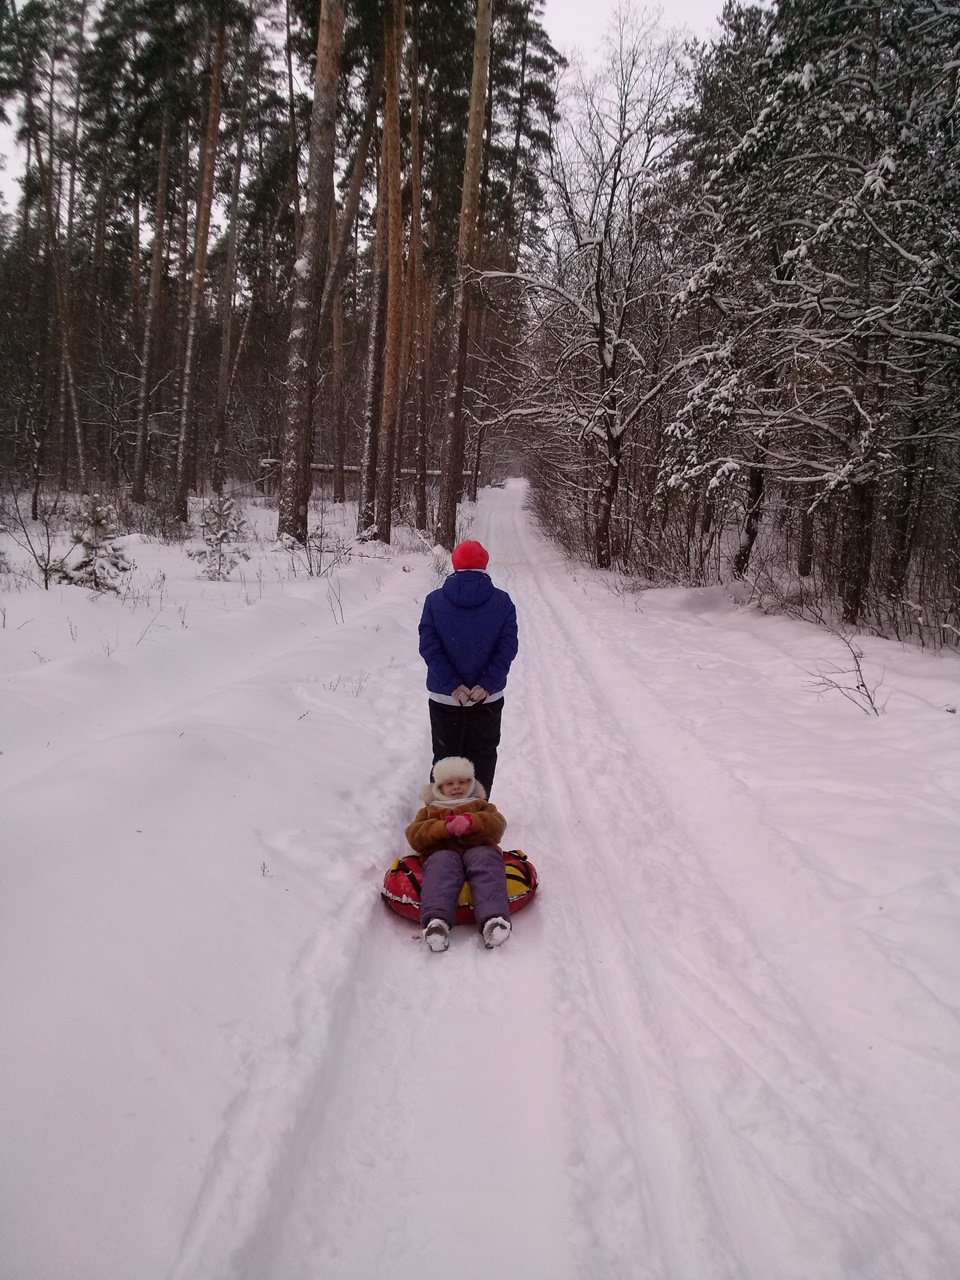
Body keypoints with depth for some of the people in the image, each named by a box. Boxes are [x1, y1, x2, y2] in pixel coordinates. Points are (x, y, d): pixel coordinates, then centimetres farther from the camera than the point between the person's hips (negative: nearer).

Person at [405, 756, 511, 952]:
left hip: (478, 848, 0)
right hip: (442, 851, 0)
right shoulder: (429, 810, 35)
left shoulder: (481, 805, 35)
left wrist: (471, 822, -10)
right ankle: (437, 920, -63)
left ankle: (493, 918, -60)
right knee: (442, 869, -37)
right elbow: (414, 836, 13)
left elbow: (497, 825, 12)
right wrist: (444, 827, -7)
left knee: (485, 862, -37)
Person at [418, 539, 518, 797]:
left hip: (444, 696, 0)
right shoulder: (502, 601, -4)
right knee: (482, 757, 13)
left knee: (445, 756, 14)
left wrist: (452, 685, -15)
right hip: (489, 697, 0)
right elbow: (508, 646, -12)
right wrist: (486, 684, -16)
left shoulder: (435, 600, -4)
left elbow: (428, 646, -12)